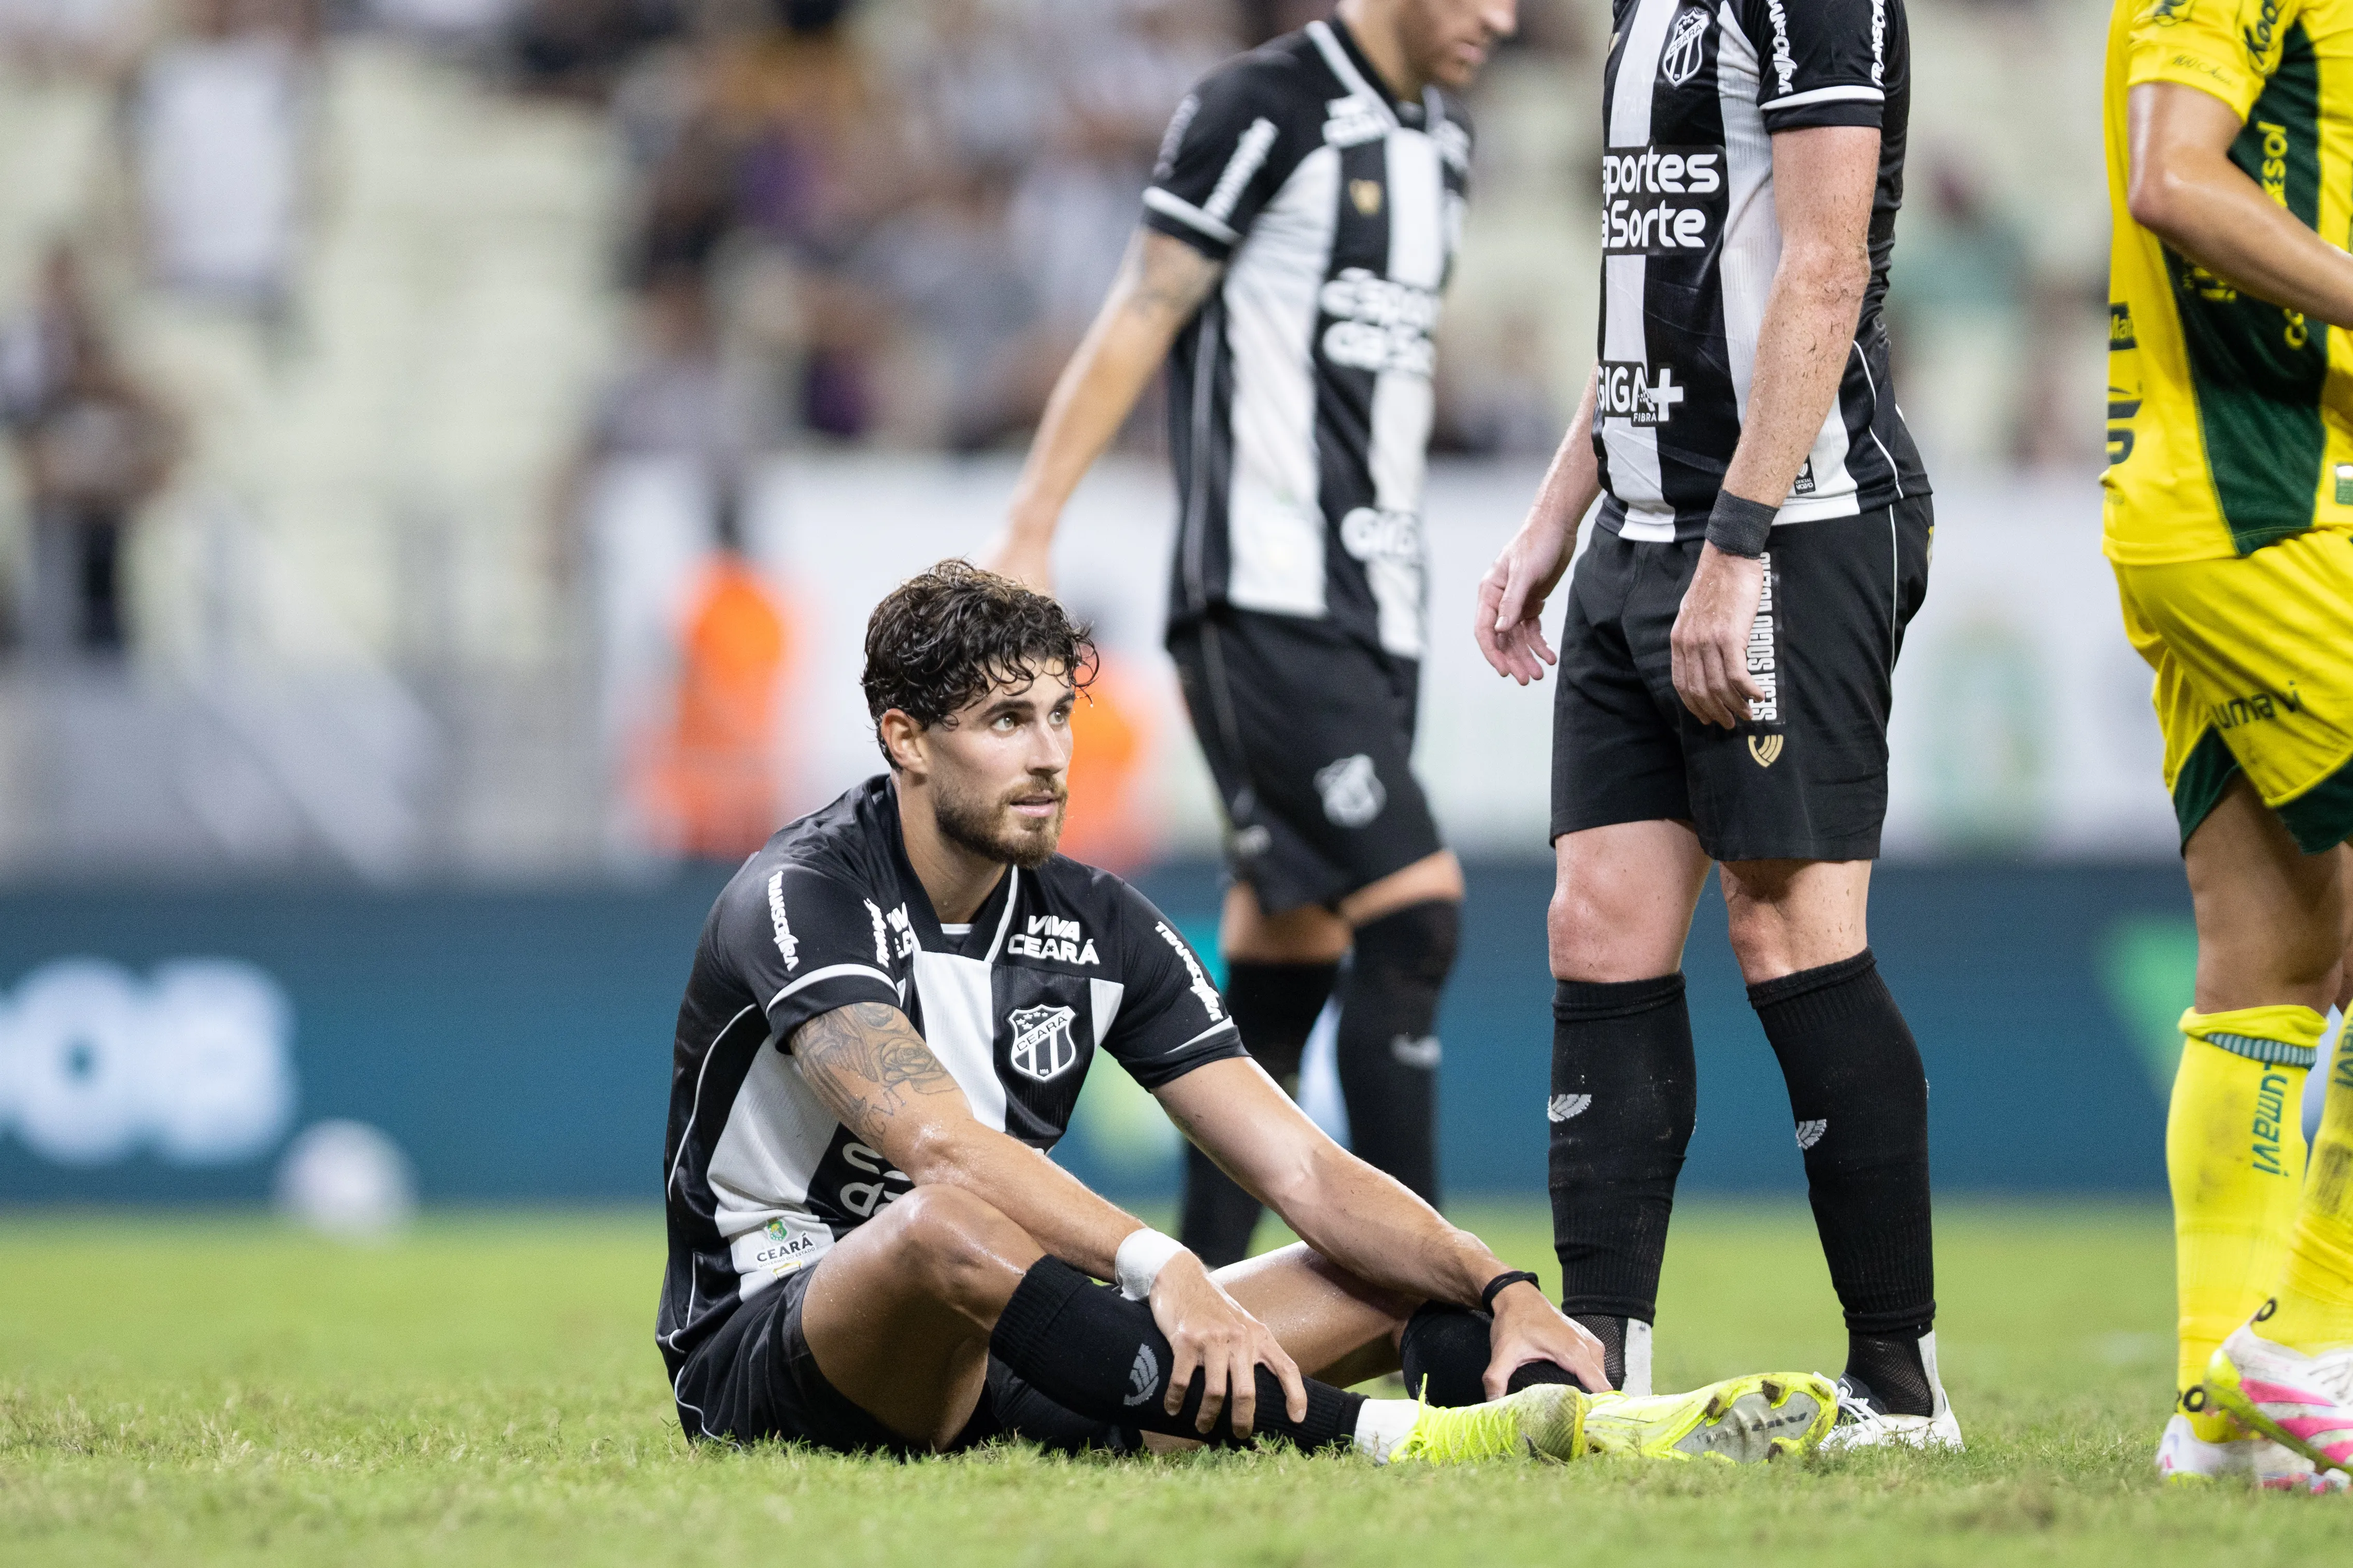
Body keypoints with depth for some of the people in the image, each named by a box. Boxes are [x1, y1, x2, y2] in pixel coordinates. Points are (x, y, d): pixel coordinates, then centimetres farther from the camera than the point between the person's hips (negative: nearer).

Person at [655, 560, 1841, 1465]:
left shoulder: (1097, 927, 6)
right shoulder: (802, 898, -15)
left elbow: (1302, 1170, 2)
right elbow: (940, 1147, -33)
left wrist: (1501, 1292, -16)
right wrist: (1163, 1270, -46)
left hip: (995, 1366, 8)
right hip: (764, 1353, -7)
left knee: (1405, 1282, -3)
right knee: (945, 1231, -41)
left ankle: (1573, 1422, -35)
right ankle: (1371, 1440, -48)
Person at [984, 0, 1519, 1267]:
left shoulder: (1437, 142, 17)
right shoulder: (1266, 109, -8)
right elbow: (1140, 320, -8)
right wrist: (1028, 536, -12)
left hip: (1369, 616, 8)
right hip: (1263, 608, -8)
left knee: (1290, 955, 7)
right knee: (1414, 910, -16)